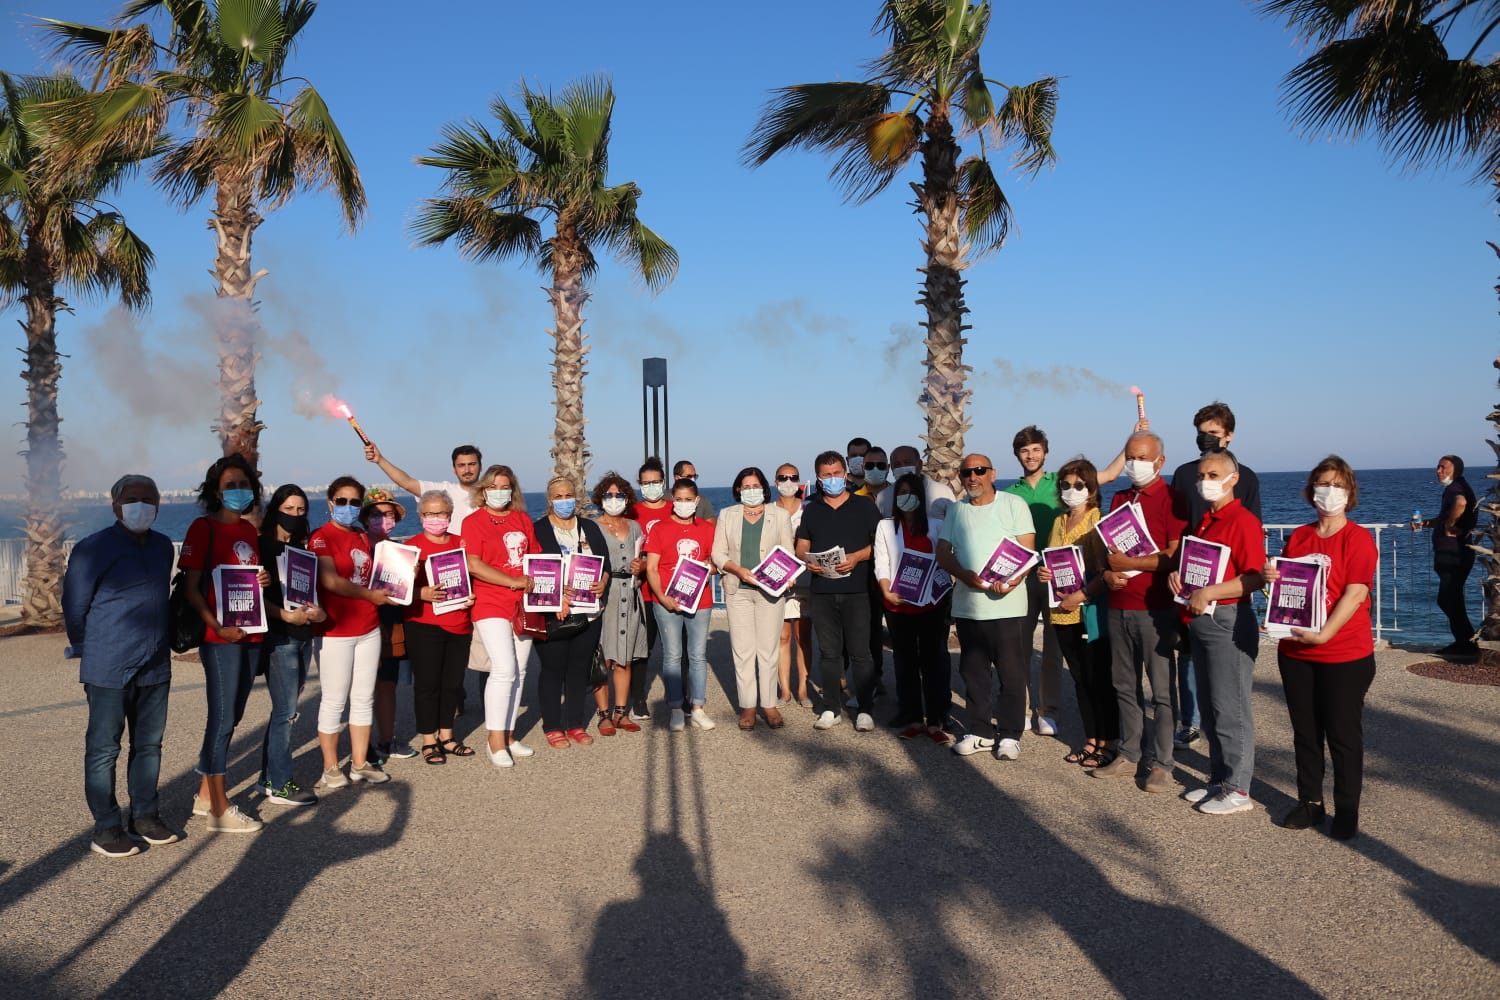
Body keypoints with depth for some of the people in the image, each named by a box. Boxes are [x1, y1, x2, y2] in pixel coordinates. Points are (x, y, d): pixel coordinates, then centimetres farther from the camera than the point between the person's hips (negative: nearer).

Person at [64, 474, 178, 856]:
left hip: (155, 667, 6)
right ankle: (106, 828, 12)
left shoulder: (163, 546, 8)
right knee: (103, 749, 3)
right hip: (109, 670, -6)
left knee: (149, 745, 13)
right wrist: (89, 651, 5)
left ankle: (145, 816, 25)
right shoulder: (93, 549, -11)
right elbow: (74, 607, -3)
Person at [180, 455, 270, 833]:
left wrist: (264, 582, 2)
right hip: (220, 636, -7)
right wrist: (218, 626, -21)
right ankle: (220, 810, 5)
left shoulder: (249, 530, 13)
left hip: (250, 633, 7)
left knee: (231, 716, 13)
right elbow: (191, 588, -11)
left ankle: (205, 794, 26)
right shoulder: (203, 528, -7)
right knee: (223, 717, -4)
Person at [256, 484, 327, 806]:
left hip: (303, 635, 7)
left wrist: (319, 612, -2)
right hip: (278, 637, -7)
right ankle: (278, 785, 3)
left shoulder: (303, 548, 13)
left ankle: (269, 775, 21)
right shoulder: (263, 547, -6)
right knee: (286, 710, -6)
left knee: (286, 709, 11)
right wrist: (287, 615, -21)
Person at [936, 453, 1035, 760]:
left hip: (1007, 605, -4)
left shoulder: (1014, 504, 0)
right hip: (966, 606, 4)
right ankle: (980, 732, 22)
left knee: (1012, 675, 2)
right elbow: (943, 552, 8)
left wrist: (1012, 580, -23)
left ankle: (1010, 735, 13)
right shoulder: (956, 510, 12)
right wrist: (966, 575, -12)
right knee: (973, 673, 10)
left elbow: (1028, 550, -5)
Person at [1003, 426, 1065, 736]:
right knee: (1020, 644, 4)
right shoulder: (1010, 494, 8)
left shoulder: (1060, 485, 4)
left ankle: (1047, 710, 13)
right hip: (1023, 578, 1)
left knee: (1052, 647, 5)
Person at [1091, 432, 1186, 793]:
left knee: (1161, 689, 0)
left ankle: (1162, 764, 8)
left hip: (1155, 608, -7)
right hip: (1119, 606, 7)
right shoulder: (1119, 499, 14)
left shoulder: (1171, 499, -7)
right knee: (1124, 685, 13)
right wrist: (1107, 572, -1)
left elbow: (1176, 556, -15)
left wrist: (1128, 563, -13)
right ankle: (1129, 755, 23)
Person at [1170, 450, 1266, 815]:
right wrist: (1177, 574, 3)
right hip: (1200, 620, 9)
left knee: (1230, 709, -2)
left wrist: (1208, 593, -23)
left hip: (1229, 622, -9)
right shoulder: (1204, 522, 15)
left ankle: (1238, 789, 8)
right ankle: (1219, 779, 26)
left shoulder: (1244, 521, -12)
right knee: (1210, 708, 15)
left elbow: (1255, 578, -19)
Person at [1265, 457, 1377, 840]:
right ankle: (1310, 802, 25)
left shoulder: (1358, 538, -7)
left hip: (1344, 655, -5)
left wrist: (1324, 634, -25)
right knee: (1305, 732, 13)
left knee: (1344, 735, 4)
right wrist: (1271, 576, -6)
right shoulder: (1298, 537, 9)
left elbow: (1355, 593, -16)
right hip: (1295, 653, 5)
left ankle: (1347, 810, 16)